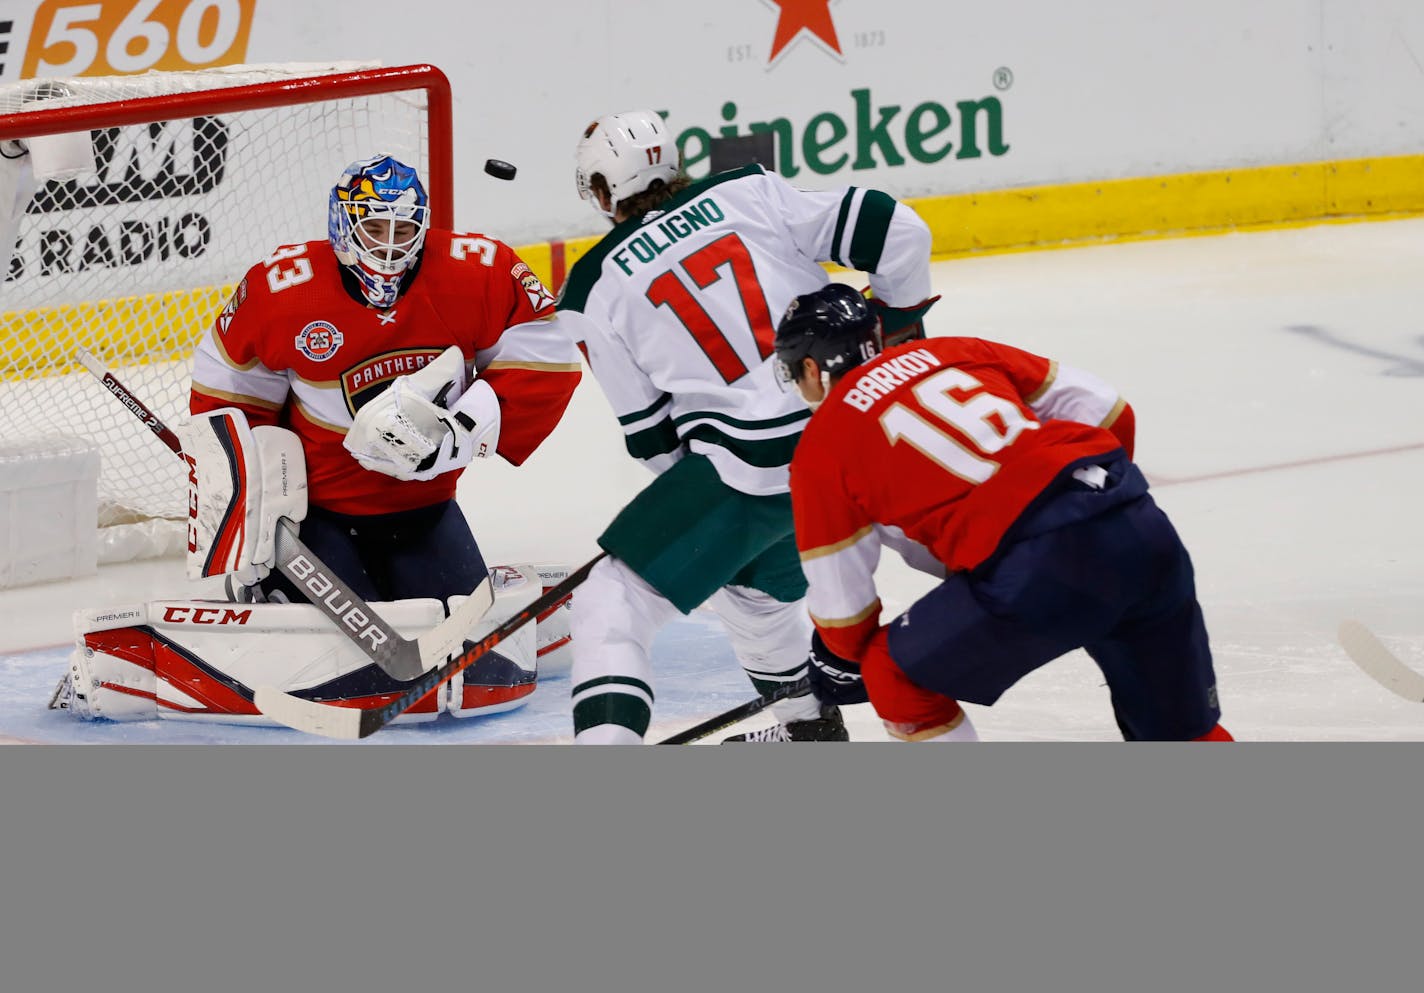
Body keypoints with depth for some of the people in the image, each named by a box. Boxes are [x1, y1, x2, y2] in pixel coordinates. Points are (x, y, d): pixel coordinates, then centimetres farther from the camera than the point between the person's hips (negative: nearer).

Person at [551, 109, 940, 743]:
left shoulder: (594, 292, 4)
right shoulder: (748, 192, 9)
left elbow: (650, 434, 8)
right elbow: (895, 232, 3)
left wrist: (694, 492, 25)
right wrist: (899, 321, 20)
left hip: (752, 466, -6)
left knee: (612, 603, 0)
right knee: (754, 584, 33)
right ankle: (810, 728, 47)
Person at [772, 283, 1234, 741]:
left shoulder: (822, 449, 10)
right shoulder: (950, 354, 23)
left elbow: (840, 597, 13)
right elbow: (1107, 410, 20)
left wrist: (846, 663, 33)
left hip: (1034, 570, -6)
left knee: (896, 675, 17)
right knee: (1178, 725, 24)